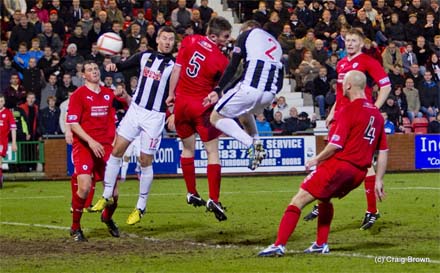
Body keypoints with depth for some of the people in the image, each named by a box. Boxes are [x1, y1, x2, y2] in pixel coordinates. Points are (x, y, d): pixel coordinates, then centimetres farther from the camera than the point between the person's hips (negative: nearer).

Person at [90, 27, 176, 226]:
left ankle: (141, 207, 11)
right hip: (135, 110, 3)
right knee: (116, 150, -4)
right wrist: (113, 66, -8)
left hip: (155, 117, -3)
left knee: (146, 161, 0)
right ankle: (107, 196, 6)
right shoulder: (145, 56, 6)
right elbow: (124, 65, 13)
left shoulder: (174, 65, -4)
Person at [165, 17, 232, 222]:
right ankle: (213, 199, -7)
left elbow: (176, 69, -1)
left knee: (188, 148, 19)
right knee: (212, 152, 1)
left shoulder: (189, 41, -3)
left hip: (181, 103, 4)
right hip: (202, 106, -4)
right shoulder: (222, 60, -13)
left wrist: (171, 94, 6)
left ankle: (191, 193, 25)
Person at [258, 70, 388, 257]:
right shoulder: (376, 114, 11)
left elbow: (335, 145, -15)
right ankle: (321, 244, 27)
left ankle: (279, 245, -13)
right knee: (325, 198, 32)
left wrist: (317, 159, 0)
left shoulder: (349, 110, -10)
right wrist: (378, 180, 17)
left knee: (299, 200, -4)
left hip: (339, 164, -8)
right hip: (360, 172, 8)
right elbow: (384, 151, 13)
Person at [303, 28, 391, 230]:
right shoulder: (341, 64, 17)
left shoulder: (368, 62, -6)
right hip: (341, 117, 7)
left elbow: (386, 86, -8)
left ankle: (372, 211, 2)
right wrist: (333, 112, 18)